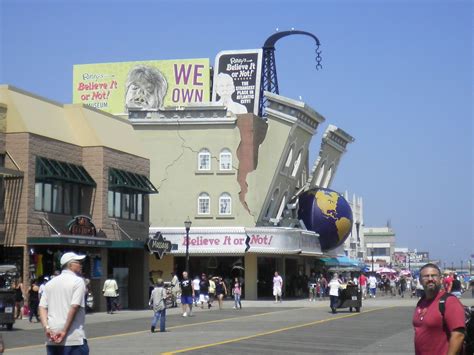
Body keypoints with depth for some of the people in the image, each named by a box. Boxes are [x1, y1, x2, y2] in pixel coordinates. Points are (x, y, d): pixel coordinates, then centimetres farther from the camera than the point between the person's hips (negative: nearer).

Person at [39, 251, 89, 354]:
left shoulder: (50, 283, 16)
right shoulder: (78, 281, -4)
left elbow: (42, 307, 6)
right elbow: (74, 307, -15)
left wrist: (46, 327, -4)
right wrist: (64, 331, -14)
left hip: (51, 339, 6)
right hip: (74, 338, -6)